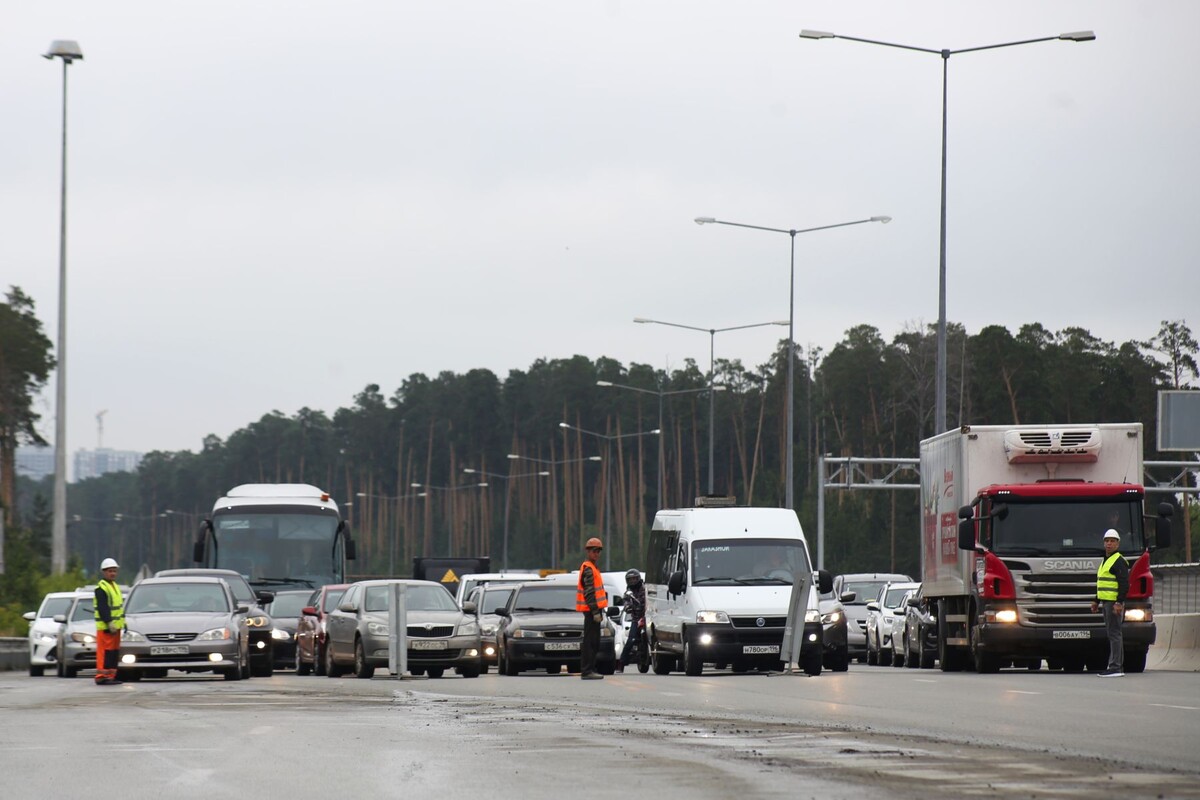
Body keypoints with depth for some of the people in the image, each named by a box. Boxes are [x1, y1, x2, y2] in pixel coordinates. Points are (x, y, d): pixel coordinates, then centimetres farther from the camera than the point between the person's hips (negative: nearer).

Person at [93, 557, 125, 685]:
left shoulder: (114, 586, 19)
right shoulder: (101, 588, -12)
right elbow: (102, 608, -20)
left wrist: (122, 622, 22)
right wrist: (109, 623, -26)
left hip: (115, 625, 10)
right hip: (105, 627, -10)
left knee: (114, 652, 11)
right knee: (105, 652, -11)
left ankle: (110, 676, 16)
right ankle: (101, 677, -12)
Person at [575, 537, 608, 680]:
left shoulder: (593, 567, 20)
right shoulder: (588, 569, -13)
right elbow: (589, 592, -19)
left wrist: (599, 610, 24)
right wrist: (595, 611, -23)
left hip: (593, 610, 11)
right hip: (591, 609, -11)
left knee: (593, 641, 14)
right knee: (590, 640, -11)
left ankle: (589, 669, 18)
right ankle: (587, 671, -12)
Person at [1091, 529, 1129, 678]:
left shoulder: (1119, 561, -11)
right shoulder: (1105, 561, 20)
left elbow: (1124, 584, -18)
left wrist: (1119, 603, -25)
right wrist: (1096, 601, 25)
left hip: (1114, 603, -10)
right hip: (1106, 602, 10)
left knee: (1114, 633, -10)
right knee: (1113, 634, 10)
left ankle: (1115, 667, -12)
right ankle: (1118, 667, 12)